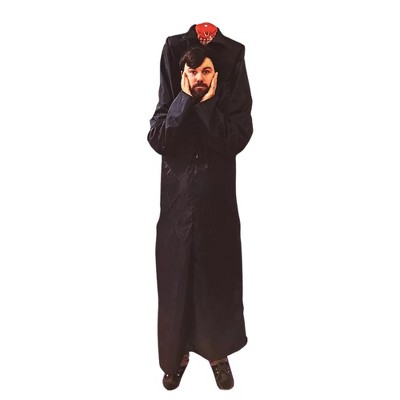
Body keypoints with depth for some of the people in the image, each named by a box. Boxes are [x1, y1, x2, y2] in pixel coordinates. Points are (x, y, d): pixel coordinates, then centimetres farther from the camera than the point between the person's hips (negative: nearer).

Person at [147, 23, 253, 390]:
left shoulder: (231, 102, 0)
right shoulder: (171, 101, 4)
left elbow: (233, 142, -17)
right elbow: (157, 140, -13)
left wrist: (208, 103, -15)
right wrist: (185, 99, -13)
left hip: (217, 205, -1)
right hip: (177, 204, 1)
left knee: (217, 278, 7)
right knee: (176, 278, 8)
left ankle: (218, 352, 27)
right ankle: (178, 352, 27)